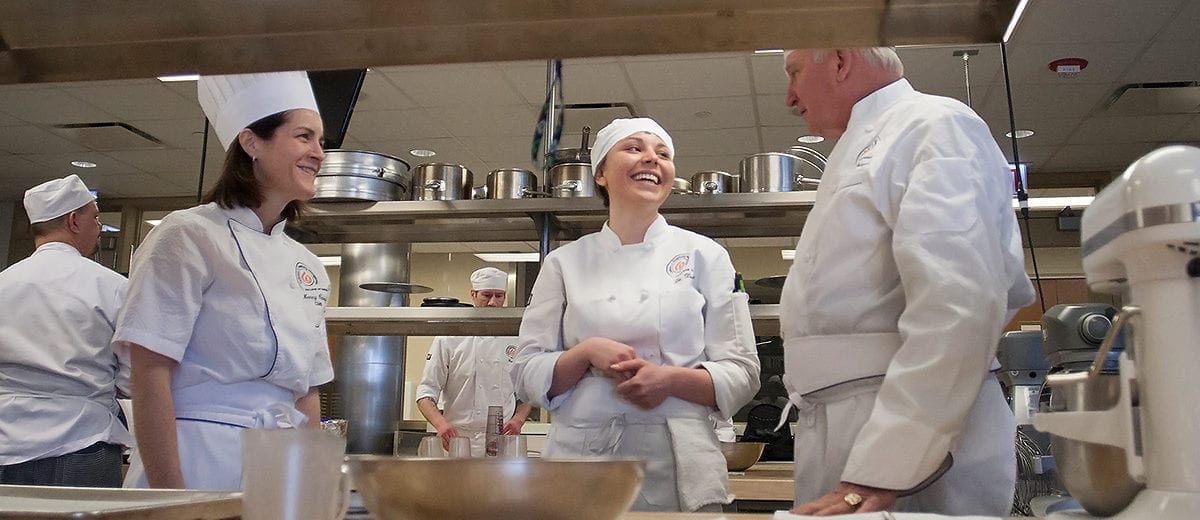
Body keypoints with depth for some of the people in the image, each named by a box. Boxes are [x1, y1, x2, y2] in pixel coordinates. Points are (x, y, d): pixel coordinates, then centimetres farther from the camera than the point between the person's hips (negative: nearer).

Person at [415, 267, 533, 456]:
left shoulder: (516, 341, 10)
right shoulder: (449, 339, 3)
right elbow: (426, 391, 0)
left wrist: (518, 420, -3)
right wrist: (441, 423, -19)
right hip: (458, 442, -1)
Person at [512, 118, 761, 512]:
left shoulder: (704, 255, 5)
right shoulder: (564, 263, 8)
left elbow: (741, 374, 2)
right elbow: (528, 374, 5)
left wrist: (672, 378, -16)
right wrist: (585, 354, -13)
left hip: (676, 466, 0)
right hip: (581, 454, 1)